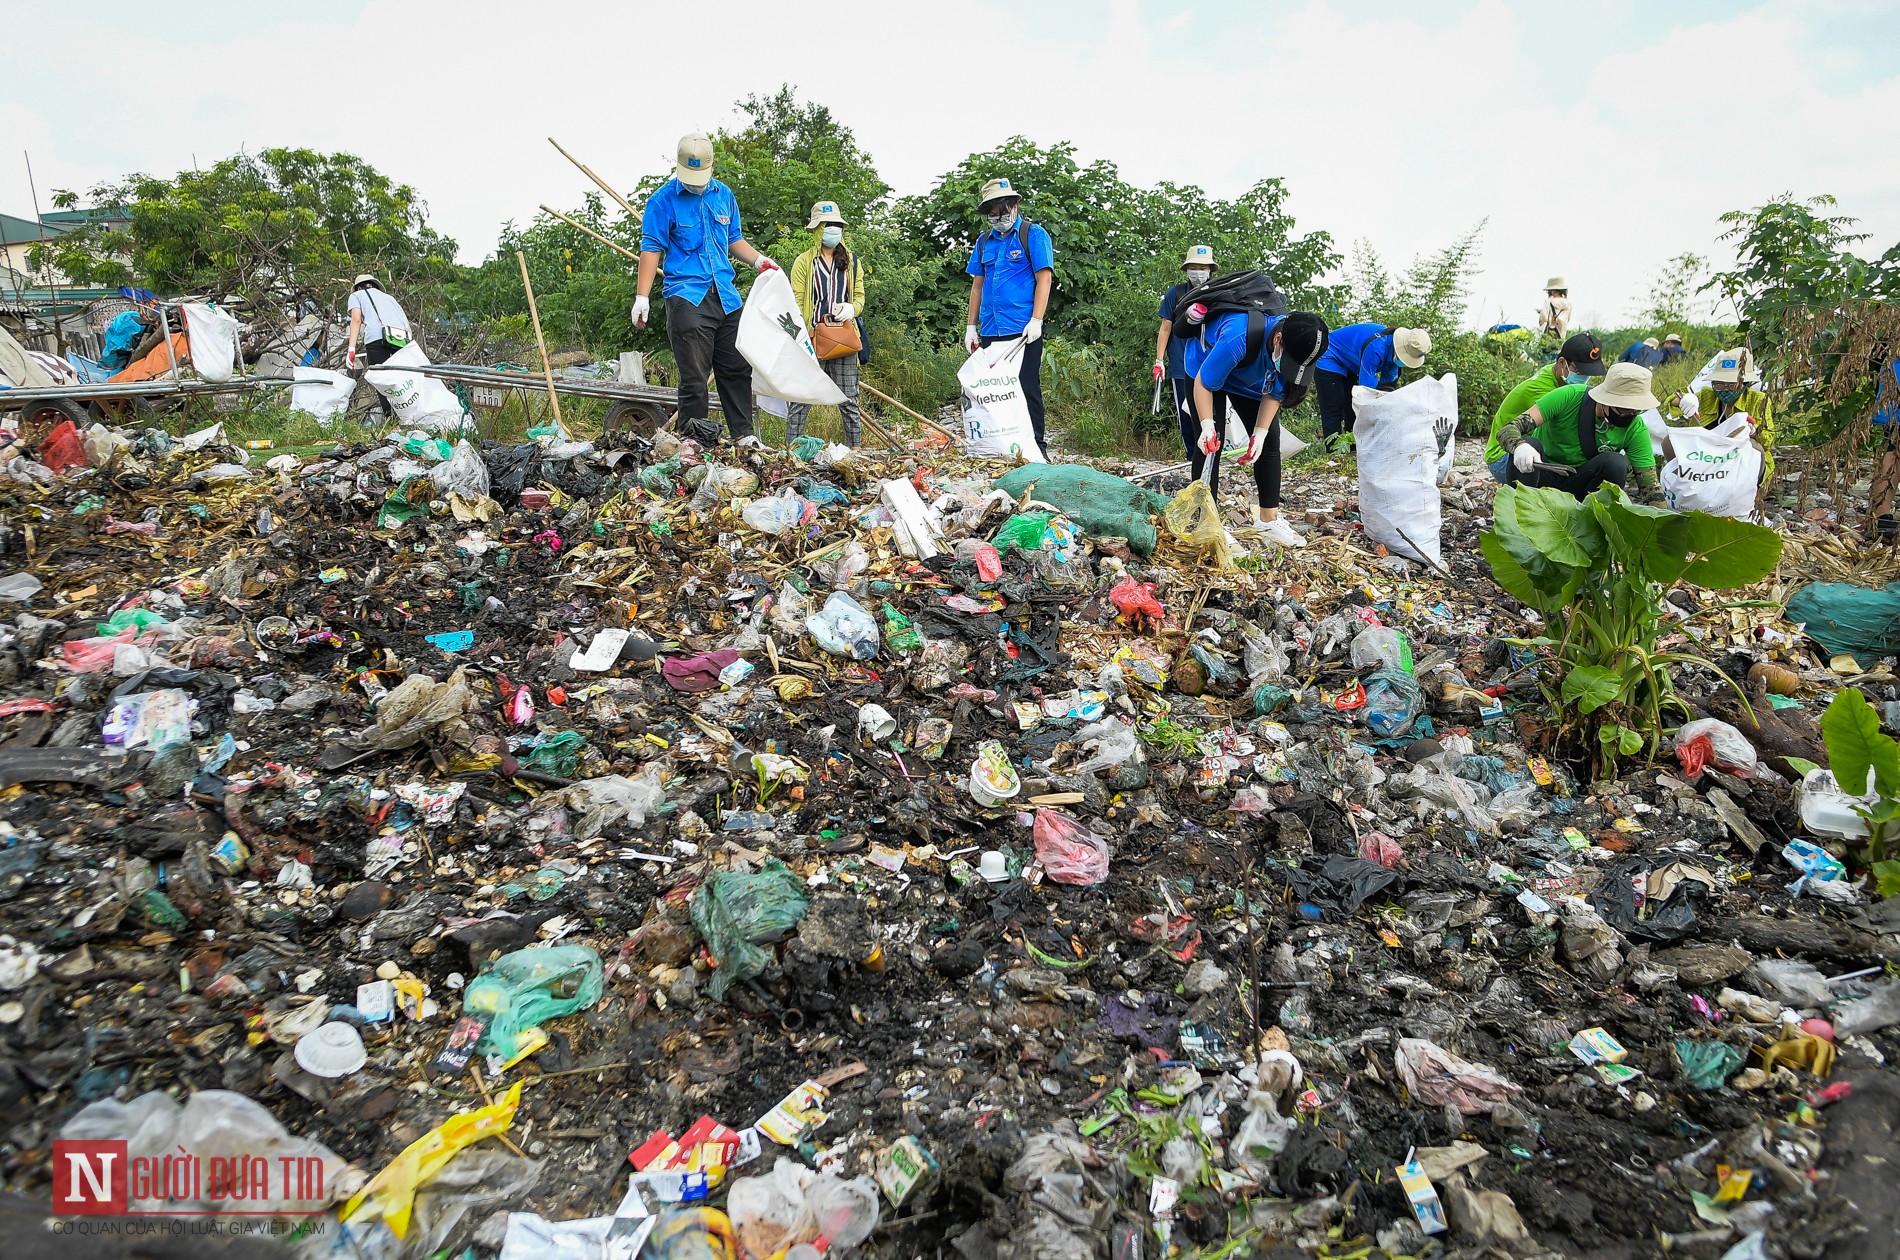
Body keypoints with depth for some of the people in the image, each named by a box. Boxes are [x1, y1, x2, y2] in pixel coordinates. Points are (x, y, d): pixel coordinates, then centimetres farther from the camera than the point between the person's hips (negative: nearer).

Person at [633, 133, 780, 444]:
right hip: (687, 298, -5)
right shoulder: (663, 200, 0)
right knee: (694, 375, -7)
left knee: (738, 369, 6)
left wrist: (758, 260, 9)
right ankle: (694, 442, 0)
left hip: (726, 296, 5)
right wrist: (641, 296, -10)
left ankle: (743, 435, 14)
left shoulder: (724, 195, 15)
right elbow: (652, 248, -3)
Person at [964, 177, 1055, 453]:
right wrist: (971, 327, 13)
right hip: (990, 330, 5)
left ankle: (1036, 447, 4)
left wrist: (1036, 320, -16)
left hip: (1023, 330, -5)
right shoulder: (984, 241, 16)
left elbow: (1044, 278, -6)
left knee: (1027, 388, -3)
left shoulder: (1034, 234, 1)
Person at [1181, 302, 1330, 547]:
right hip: (1206, 368, -5)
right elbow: (1204, 382, -31)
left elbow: (1274, 392, -13)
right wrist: (1207, 425, -41)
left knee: (1270, 440, -2)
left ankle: (1269, 519, 5)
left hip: (1251, 379, 5)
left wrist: (1260, 432, -20)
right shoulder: (1238, 338, -45)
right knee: (1210, 444, -16)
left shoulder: (1296, 346, -28)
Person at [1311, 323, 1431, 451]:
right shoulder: (1376, 347, -37)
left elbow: (1387, 383, -2)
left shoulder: (1393, 351, -10)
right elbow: (1367, 386, -35)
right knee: (1334, 412, -13)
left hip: (1350, 367, 9)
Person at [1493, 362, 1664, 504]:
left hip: (1578, 484, 2)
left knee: (1616, 464, -28)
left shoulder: (1635, 429, -14)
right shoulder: (1569, 397, -22)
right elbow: (1506, 430, -29)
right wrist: (1520, 446, -52)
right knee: (1529, 444, -33)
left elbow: (1650, 486, -11)